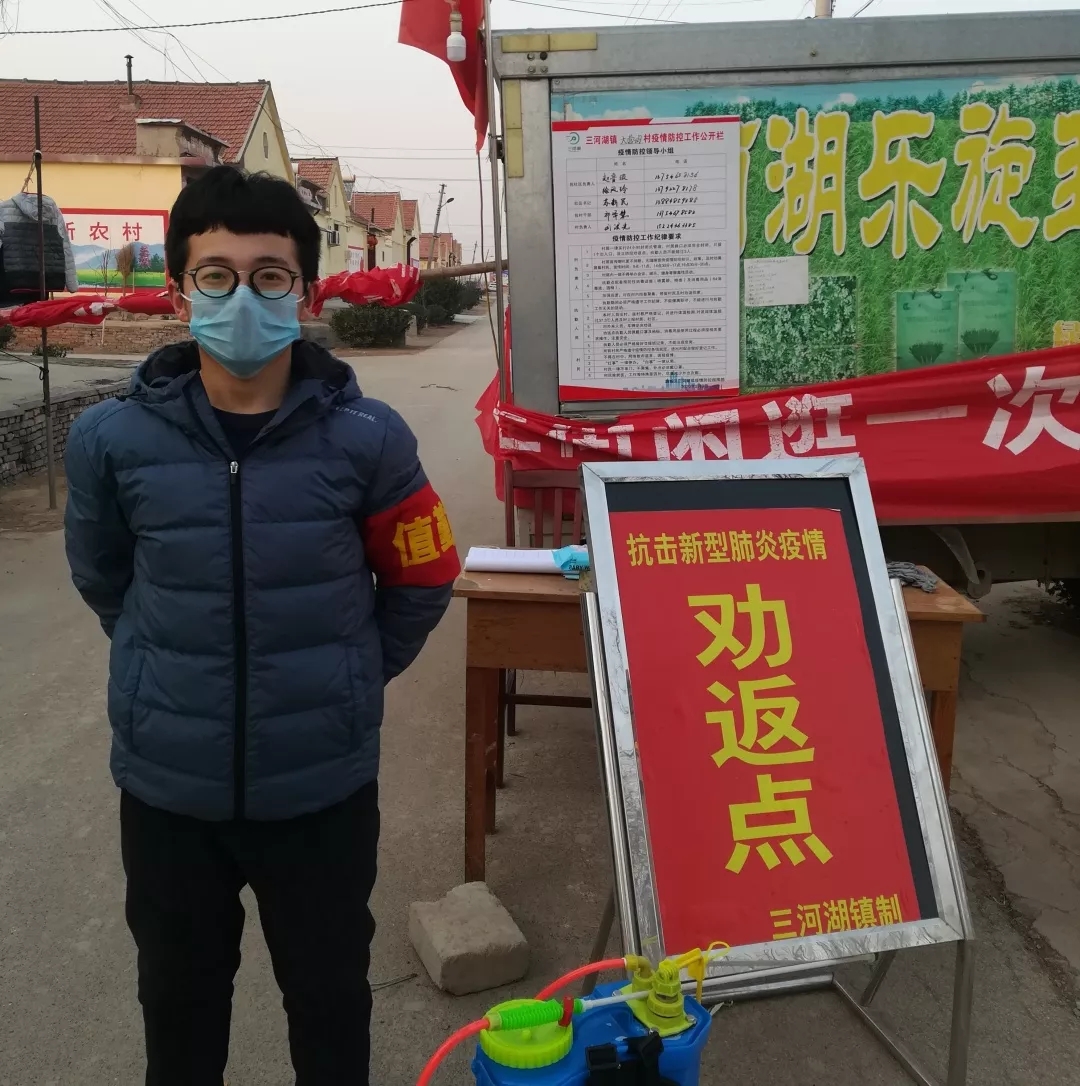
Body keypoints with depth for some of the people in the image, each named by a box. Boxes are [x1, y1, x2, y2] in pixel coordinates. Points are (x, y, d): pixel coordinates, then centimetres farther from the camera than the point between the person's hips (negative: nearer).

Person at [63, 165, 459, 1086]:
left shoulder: (367, 439, -13)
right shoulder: (113, 440, -9)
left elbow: (423, 578, 3)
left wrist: (348, 679, 4)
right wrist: (169, 673, 9)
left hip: (323, 783, -1)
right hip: (168, 783, 2)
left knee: (329, 992, 20)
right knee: (180, 996, 24)